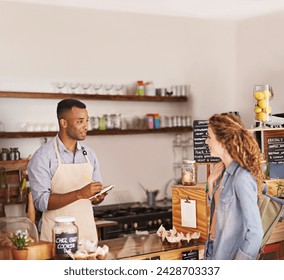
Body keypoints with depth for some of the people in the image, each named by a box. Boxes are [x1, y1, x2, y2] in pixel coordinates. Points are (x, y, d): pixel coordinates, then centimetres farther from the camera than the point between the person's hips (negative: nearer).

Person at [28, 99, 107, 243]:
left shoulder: (89, 154, 7)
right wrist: (80, 194, -26)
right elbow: (41, 202, -17)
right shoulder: (42, 157, -10)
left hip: (88, 230, 5)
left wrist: (98, 197, -8)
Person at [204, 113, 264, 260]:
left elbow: (255, 232, -22)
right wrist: (211, 182, 0)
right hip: (214, 250, 8)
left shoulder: (242, 177, -22)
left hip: (230, 256, -8)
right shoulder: (225, 171, 2)